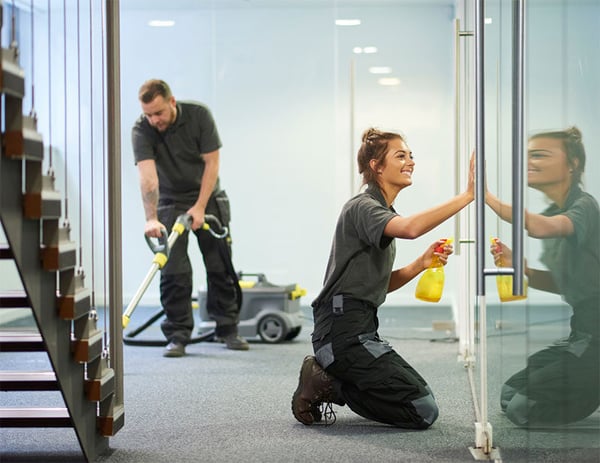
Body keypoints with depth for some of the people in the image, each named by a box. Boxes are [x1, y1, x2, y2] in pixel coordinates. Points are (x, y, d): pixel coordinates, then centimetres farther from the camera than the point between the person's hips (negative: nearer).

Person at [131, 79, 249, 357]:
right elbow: (147, 176, -32)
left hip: (208, 198, 1)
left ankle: (227, 328, 14)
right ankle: (178, 335, -1)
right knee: (174, 271, -8)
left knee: (221, 266, 3)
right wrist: (151, 219, -44)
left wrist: (200, 207, -20)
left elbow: (212, 162, -15)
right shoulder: (141, 131, -21)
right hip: (171, 202, -1)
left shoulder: (199, 115, -18)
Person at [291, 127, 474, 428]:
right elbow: (410, 228, -33)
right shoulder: (362, 207, -11)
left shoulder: (382, 212, 20)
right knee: (423, 411, -13)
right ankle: (326, 386, -5)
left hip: (360, 330, 10)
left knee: (423, 405, 16)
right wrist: (467, 196, -33)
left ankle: (328, 381, 11)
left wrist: (421, 264, 2)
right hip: (343, 331, -10)